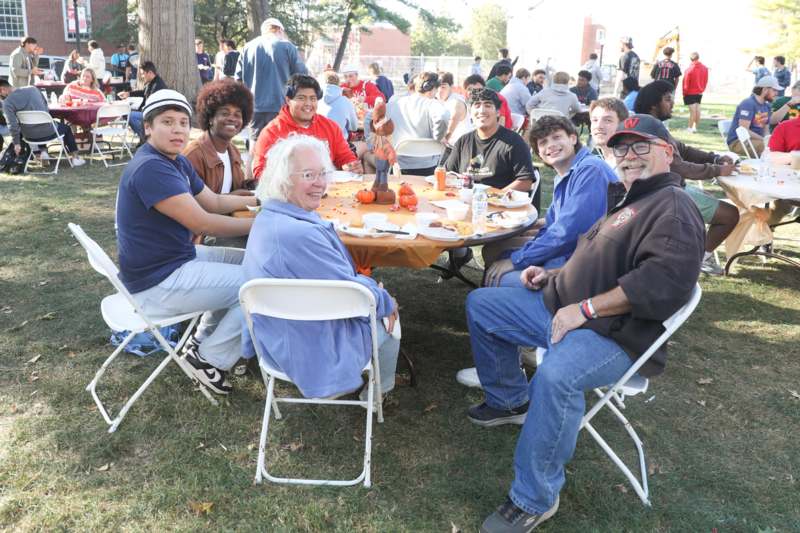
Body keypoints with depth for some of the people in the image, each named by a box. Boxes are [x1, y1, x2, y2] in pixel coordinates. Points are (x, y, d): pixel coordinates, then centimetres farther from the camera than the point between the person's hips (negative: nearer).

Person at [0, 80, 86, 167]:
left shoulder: (7, 103, -10)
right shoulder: (32, 88, -1)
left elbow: (12, 125, -15)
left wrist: (16, 143, -6)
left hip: (30, 136, 0)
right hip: (49, 131, 0)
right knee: (66, 128, 31)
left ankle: (43, 152, 24)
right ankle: (75, 157, 26)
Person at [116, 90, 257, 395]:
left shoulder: (177, 162, 8)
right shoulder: (150, 167, -23)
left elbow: (215, 202, 18)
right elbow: (201, 223, -26)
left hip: (177, 258, 11)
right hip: (156, 284, -10)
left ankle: (201, 342, 24)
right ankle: (211, 358, 4)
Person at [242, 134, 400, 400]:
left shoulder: (269, 217, -1)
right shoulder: (300, 234, -35)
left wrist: (370, 284, 3)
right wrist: (386, 302, -6)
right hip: (311, 353, -9)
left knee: (383, 302, 26)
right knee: (388, 319, 17)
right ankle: (380, 390, 42)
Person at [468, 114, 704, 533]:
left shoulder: (673, 207, -12)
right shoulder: (631, 202, 19)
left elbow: (666, 280, -27)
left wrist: (584, 309, -25)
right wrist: (552, 275, 12)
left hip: (615, 335, -10)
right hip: (563, 308, 10)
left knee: (555, 376, -40)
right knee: (480, 304, 11)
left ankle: (535, 498, -21)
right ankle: (511, 401, 23)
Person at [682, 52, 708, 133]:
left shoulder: (689, 69, -16)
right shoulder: (704, 68, 1)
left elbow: (686, 83, -11)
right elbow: (706, 81, 7)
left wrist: (684, 93, 0)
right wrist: (702, 90, 18)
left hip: (690, 93, -5)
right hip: (700, 93, 5)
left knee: (693, 110, -5)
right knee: (697, 110, 8)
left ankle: (690, 128, -1)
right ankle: (695, 127, 13)